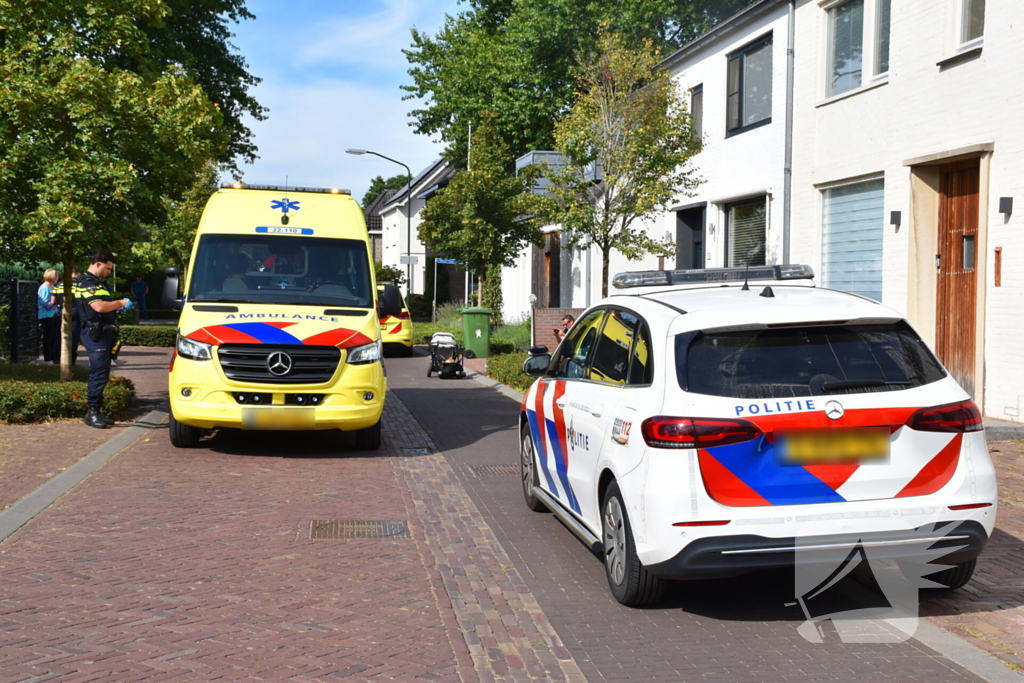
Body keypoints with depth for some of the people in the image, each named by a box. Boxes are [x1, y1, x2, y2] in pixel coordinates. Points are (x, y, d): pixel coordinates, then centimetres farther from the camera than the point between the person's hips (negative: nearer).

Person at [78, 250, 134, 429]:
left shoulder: (99, 283, 21)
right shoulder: (87, 283, -11)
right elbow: (99, 307, -24)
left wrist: (117, 306, 13)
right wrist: (120, 303, -11)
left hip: (105, 333, 10)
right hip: (95, 333, -10)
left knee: (101, 374, 11)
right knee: (100, 373, -12)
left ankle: (95, 412, 16)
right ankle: (92, 412, -8)